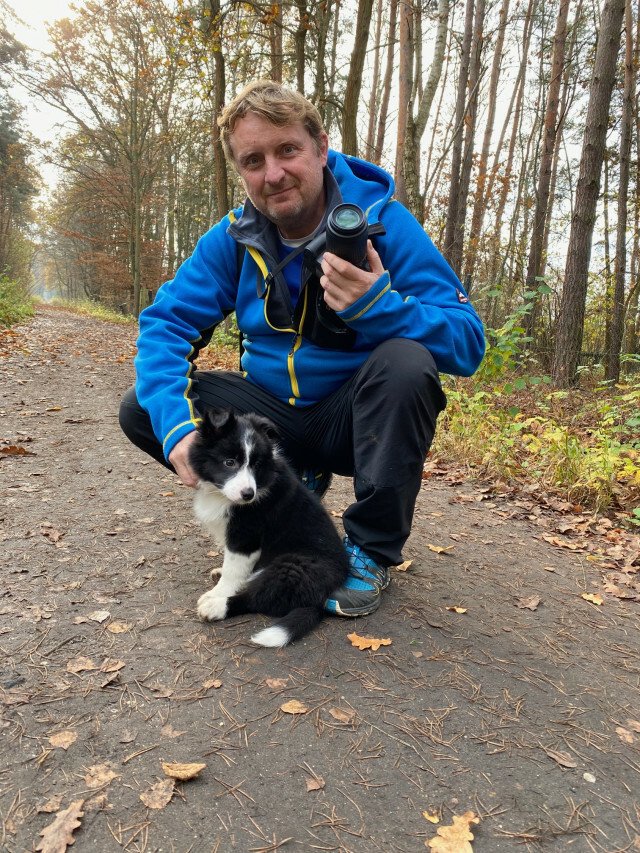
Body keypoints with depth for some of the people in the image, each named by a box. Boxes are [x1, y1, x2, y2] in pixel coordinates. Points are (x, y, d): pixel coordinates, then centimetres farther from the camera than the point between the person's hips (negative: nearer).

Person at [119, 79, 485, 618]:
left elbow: (467, 344, -21)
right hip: (273, 414, 3)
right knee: (142, 409, -12)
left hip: (353, 419, -3)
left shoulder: (384, 222, -16)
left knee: (407, 363, -35)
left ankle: (373, 551, -13)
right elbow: (164, 322, -9)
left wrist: (378, 305, -40)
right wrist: (175, 424, -26)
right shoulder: (234, 238, -4)